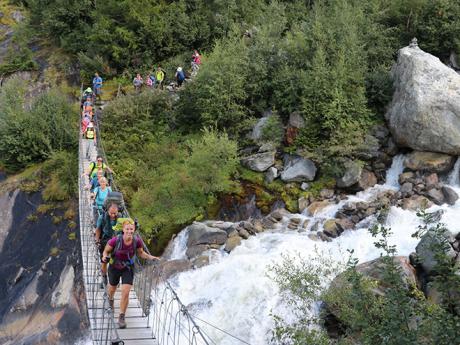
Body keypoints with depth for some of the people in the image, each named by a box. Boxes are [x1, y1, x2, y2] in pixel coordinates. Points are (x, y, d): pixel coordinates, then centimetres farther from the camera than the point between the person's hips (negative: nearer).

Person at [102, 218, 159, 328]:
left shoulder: (137, 240, -22)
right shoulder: (116, 240, -29)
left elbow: (140, 253, -3)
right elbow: (106, 251, -11)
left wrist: (151, 257, -18)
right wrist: (105, 257, -32)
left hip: (128, 268, 0)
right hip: (115, 267, 0)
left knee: (125, 293, -14)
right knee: (112, 288, 25)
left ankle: (121, 317, 5)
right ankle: (110, 299, 64)